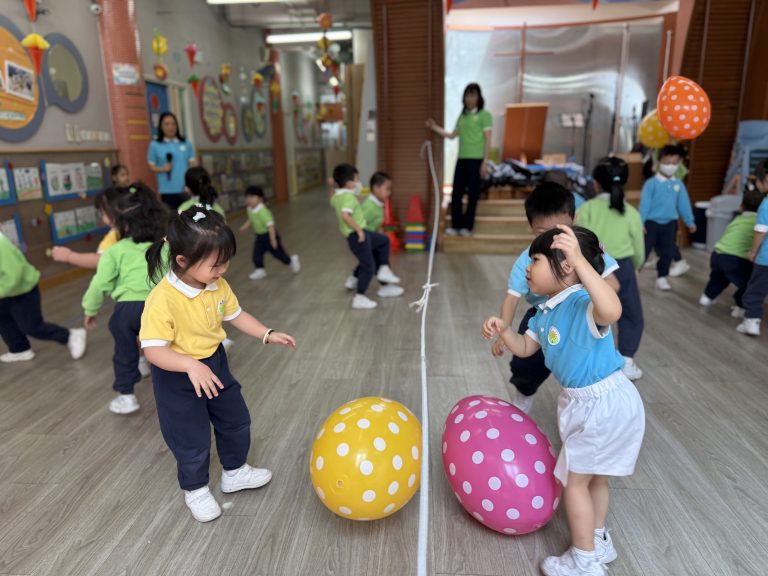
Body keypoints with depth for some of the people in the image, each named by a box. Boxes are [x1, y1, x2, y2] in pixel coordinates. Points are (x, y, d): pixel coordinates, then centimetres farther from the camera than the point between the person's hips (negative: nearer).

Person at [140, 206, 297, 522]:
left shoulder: (218, 286, -10)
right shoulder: (162, 300, -31)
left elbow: (235, 315, 5)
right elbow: (154, 350, -32)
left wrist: (268, 334, -2)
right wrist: (191, 366, -46)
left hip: (214, 364, 7)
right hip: (177, 378, -7)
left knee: (236, 420, 20)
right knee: (192, 439, 10)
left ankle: (235, 471, 46)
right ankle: (195, 490, 38)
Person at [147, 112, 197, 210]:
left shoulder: (186, 144, 6)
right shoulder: (155, 145, 2)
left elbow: (194, 164, 7)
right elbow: (151, 166, 6)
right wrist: (162, 169, -15)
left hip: (186, 189, 2)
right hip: (167, 190, -2)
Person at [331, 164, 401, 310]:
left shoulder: (337, 196, 8)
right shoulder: (349, 197, -21)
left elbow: (333, 203, 33)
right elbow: (345, 215, -36)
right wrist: (358, 229, -27)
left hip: (361, 233, 10)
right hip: (357, 235, -10)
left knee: (384, 240, 24)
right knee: (368, 267, -1)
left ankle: (383, 270, 26)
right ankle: (359, 298, 5)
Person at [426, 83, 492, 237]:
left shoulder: (484, 115, -2)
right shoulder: (462, 116, 15)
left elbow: (487, 140, -5)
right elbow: (452, 135, 20)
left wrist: (485, 162, -11)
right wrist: (434, 127, 11)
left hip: (476, 159, -6)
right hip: (462, 159, 6)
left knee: (473, 194, 0)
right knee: (456, 193, 3)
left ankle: (467, 227, 7)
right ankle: (456, 226, 10)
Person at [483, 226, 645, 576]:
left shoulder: (582, 304, -29)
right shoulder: (547, 312, 1)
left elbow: (612, 311, -52)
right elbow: (525, 348, 11)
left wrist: (580, 261, -53)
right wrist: (503, 330, -8)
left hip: (604, 404, -9)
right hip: (586, 402, 9)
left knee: (574, 480, 7)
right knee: (592, 477, 25)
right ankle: (598, 542, 48)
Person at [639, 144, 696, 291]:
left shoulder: (679, 185, 4)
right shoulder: (651, 183, -10)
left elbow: (683, 204, 9)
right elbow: (644, 203, -12)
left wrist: (690, 221, 11)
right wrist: (640, 222, -17)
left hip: (670, 224, 5)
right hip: (652, 222, -4)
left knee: (667, 253, 9)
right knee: (643, 251, -1)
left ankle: (662, 277, 22)